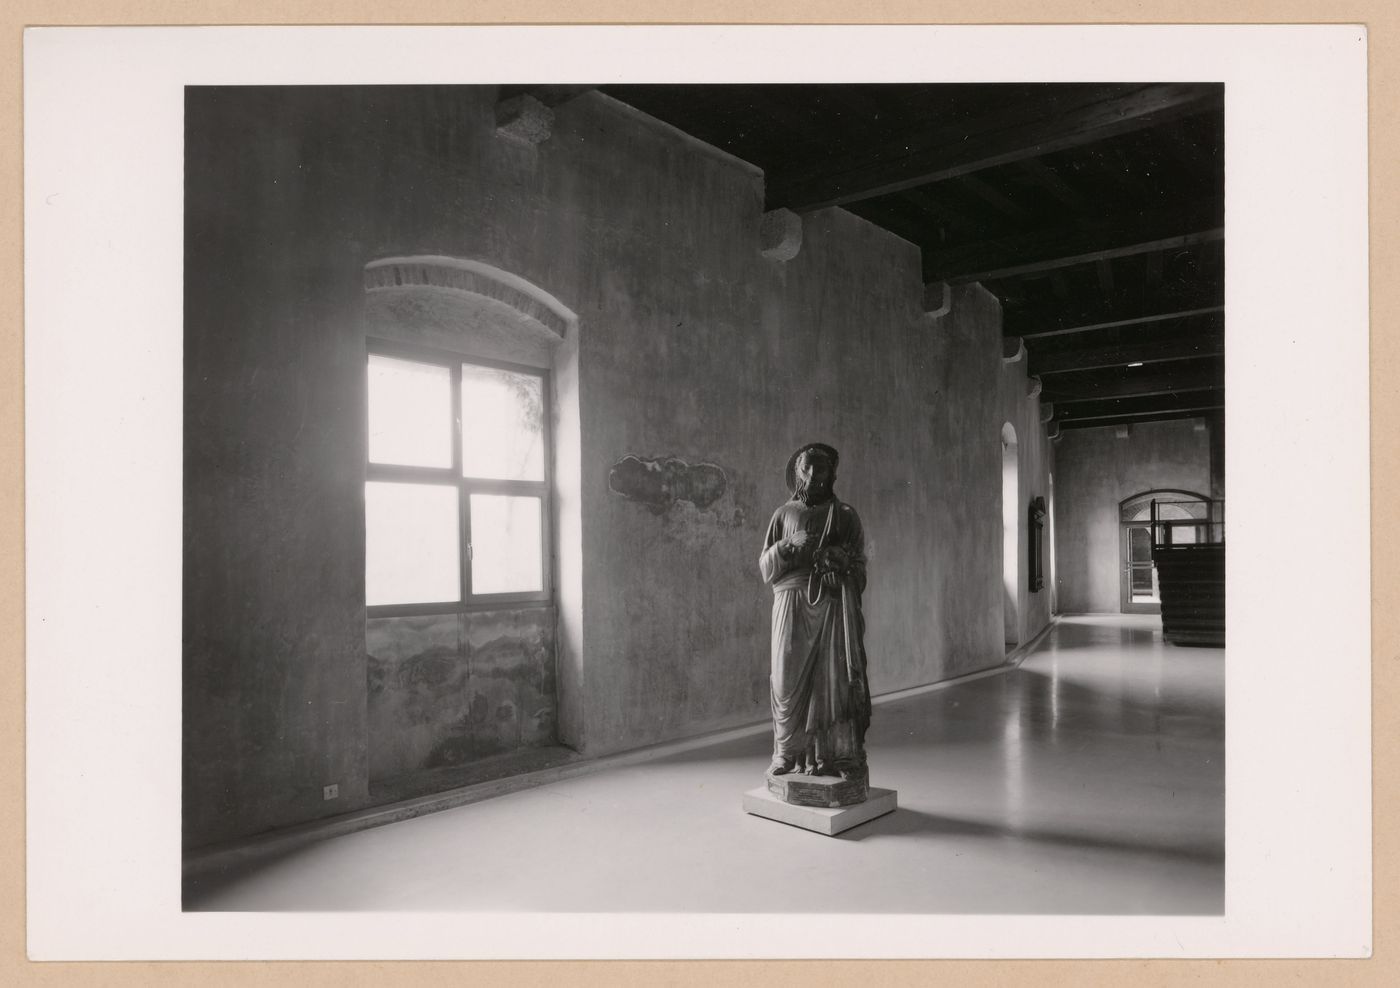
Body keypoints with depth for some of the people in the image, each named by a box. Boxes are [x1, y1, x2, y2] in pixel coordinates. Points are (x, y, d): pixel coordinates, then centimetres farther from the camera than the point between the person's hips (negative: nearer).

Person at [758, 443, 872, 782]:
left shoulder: (845, 515, 12)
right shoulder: (783, 515, 15)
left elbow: (859, 569, 9)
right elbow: (765, 568, 9)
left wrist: (840, 559, -12)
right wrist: (789, 545, -7)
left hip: (833, 605, -1)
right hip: (792, 605, 1)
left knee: (835, 679, -7)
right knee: (789, 681, -4)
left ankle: (844, 758, 0)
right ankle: (788, 756, 6)